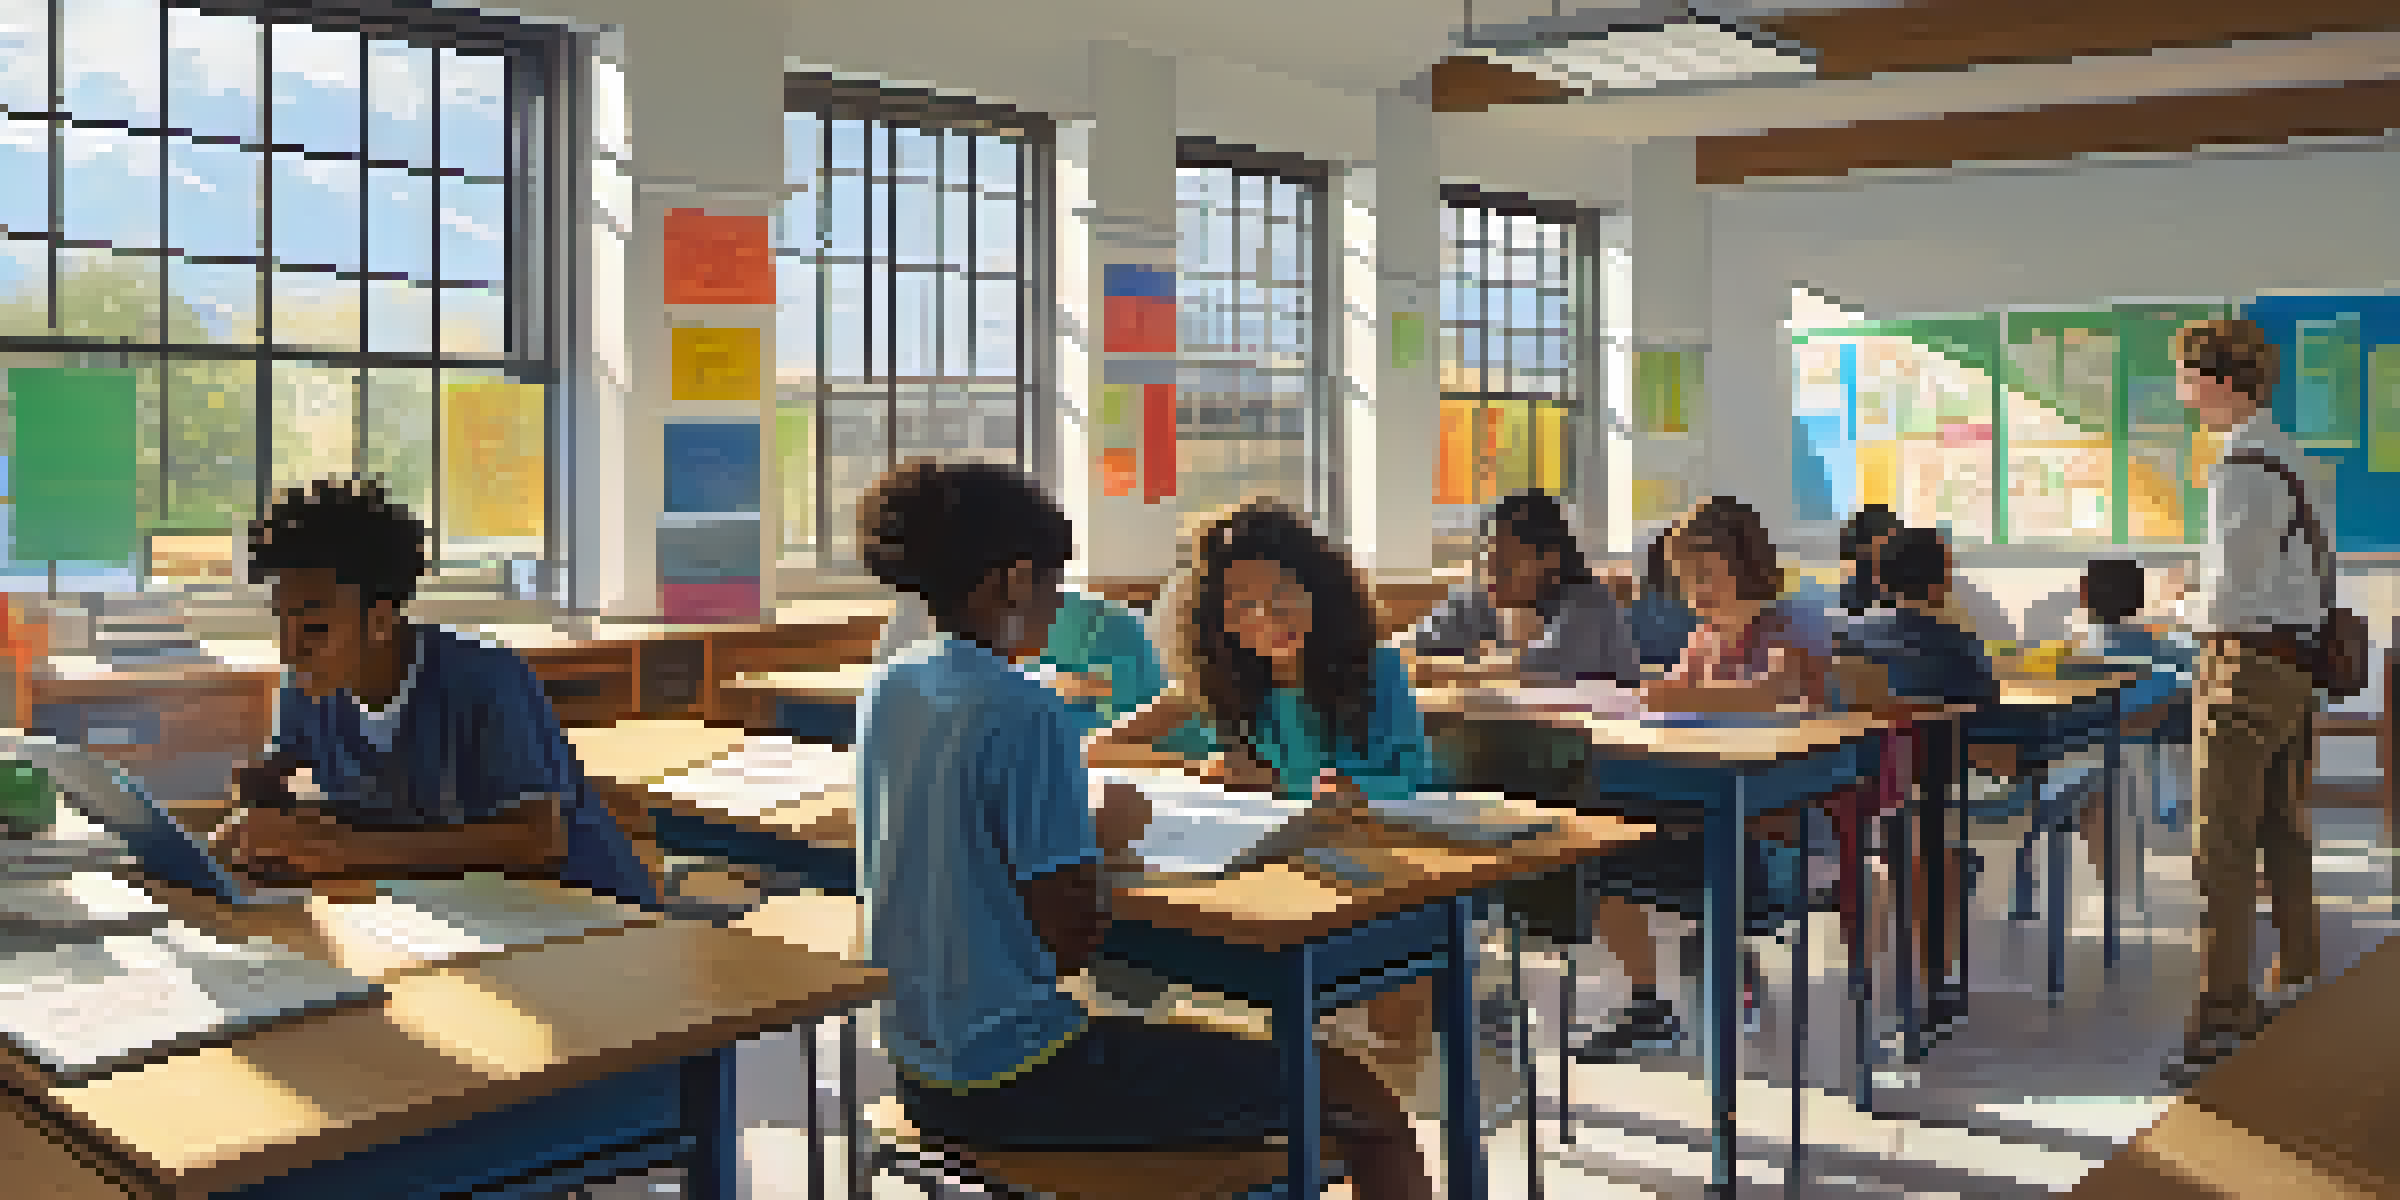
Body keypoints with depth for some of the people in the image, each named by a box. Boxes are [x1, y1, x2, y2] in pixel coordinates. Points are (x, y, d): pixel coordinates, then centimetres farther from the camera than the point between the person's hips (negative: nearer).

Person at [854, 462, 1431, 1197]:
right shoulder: (1025, 714, -21)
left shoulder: (889, 688, 5)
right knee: (1367, 1108, -3)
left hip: (921, 1067, 10)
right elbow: (1068, 943, -18)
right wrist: (1111, 844, -2)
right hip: (1014, 1081, -9)